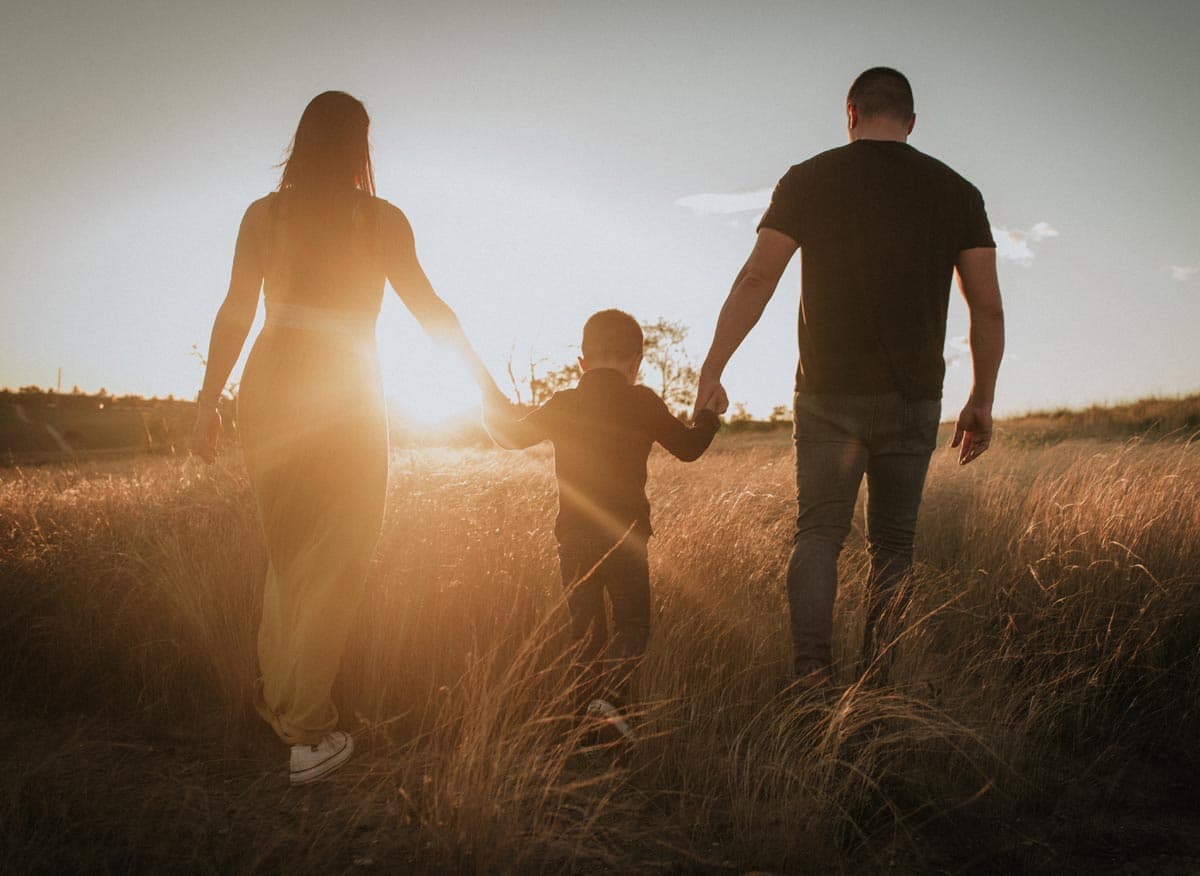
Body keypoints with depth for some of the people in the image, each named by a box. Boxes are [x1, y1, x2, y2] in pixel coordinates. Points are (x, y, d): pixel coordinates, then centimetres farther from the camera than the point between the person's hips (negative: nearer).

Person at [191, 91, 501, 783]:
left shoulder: (264, 215, 7)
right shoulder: (380, 219, 0)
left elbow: (235, 315, 3)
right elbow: (430, 308, 1)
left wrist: (209, 403, 7)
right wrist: (486, 380, 10)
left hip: (269, 384, 4)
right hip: (345, 393, -4)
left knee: (289, 550, 20)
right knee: (336, 559, 4)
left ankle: (278, 698, 31)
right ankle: (309, 733, 5)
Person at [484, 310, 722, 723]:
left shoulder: (563, 404, 4)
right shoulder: (642, 402, -3)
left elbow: (512, 434, 14)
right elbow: (689, 447, 3)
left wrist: (492, 400, 33)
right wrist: (708, 414, 22)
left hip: (573, 536, 3)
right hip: (625, 534, -3)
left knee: (586, 627, 14)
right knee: (633, 624, 6)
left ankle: (591, 704, 16)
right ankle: (606, 697, -14)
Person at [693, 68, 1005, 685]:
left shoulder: (809, 180, 2)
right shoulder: (955, 191, 8)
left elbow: (757, 278, -5)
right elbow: (988, 308, 5)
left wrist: (711, 370, -2)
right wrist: (982, 401, 13)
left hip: (829, 395, -1)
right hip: (914, 400, 2)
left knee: (819, 532, 4)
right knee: (893, 541, 9)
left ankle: (811, 677, -6)